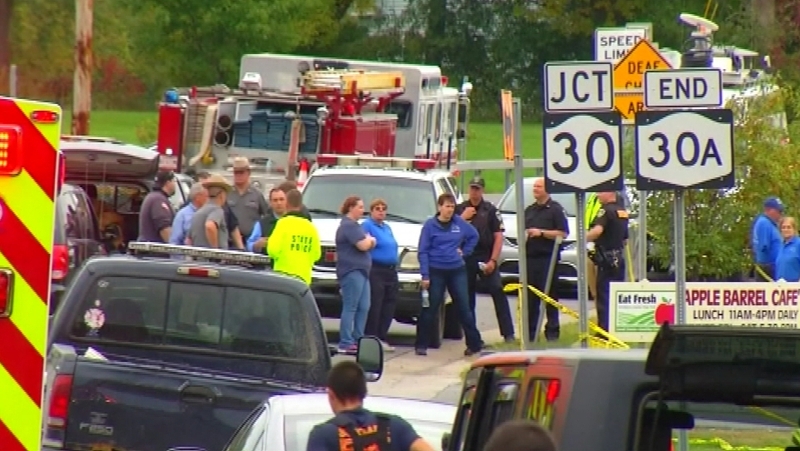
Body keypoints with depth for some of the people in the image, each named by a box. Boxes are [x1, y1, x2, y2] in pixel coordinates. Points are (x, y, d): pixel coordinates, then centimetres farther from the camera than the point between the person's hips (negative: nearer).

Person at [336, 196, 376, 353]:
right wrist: (369, 239, 2)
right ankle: (346, 343, -11)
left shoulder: (354, 225, 21)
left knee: (363, 308, 9)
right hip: (352, 271, -11)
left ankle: (357, 340, 13)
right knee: (350, 308, -10)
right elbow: (363, 245, -20)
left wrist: (369, 240, 0)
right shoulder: (349, 226, -12)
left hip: (360, 271, 11)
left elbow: (369, 244, 23)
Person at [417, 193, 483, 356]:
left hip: (457, 271, 3)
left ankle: (475, 343, 11)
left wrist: (465, 251, 7)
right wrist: (425, 275, -12)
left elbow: (474, 236, 20)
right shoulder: (430, 225, -5)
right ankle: (421, 345, 8)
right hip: (436, 272, -3)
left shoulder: (459, 223, 3)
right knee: (430, 310, 1)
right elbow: (423, 251, -6)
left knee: (464, 308, 4)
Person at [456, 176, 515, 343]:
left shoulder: (491, 210, 5)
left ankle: (508, 334, -13)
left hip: (486, 258, -2)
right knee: (467, 298, 5)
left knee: (498, 292, -11)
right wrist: (463, 218, -7)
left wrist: (493, 260, -8)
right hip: (465, 259, 2)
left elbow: (499, 236, 1)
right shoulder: (460, 209, 9)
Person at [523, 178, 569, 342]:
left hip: (548, 258, -6)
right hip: (530, 258, 6)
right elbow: (522, 230, 29)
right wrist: (524, 234, 5)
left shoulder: (556, 209, -2)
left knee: (549, 296, -5)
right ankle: (530, 332, 11)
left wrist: (541, 233, -15)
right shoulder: (529, 210, 19)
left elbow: (563, 233, -10)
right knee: (530, 298, 6)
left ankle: (552, 331, -2)